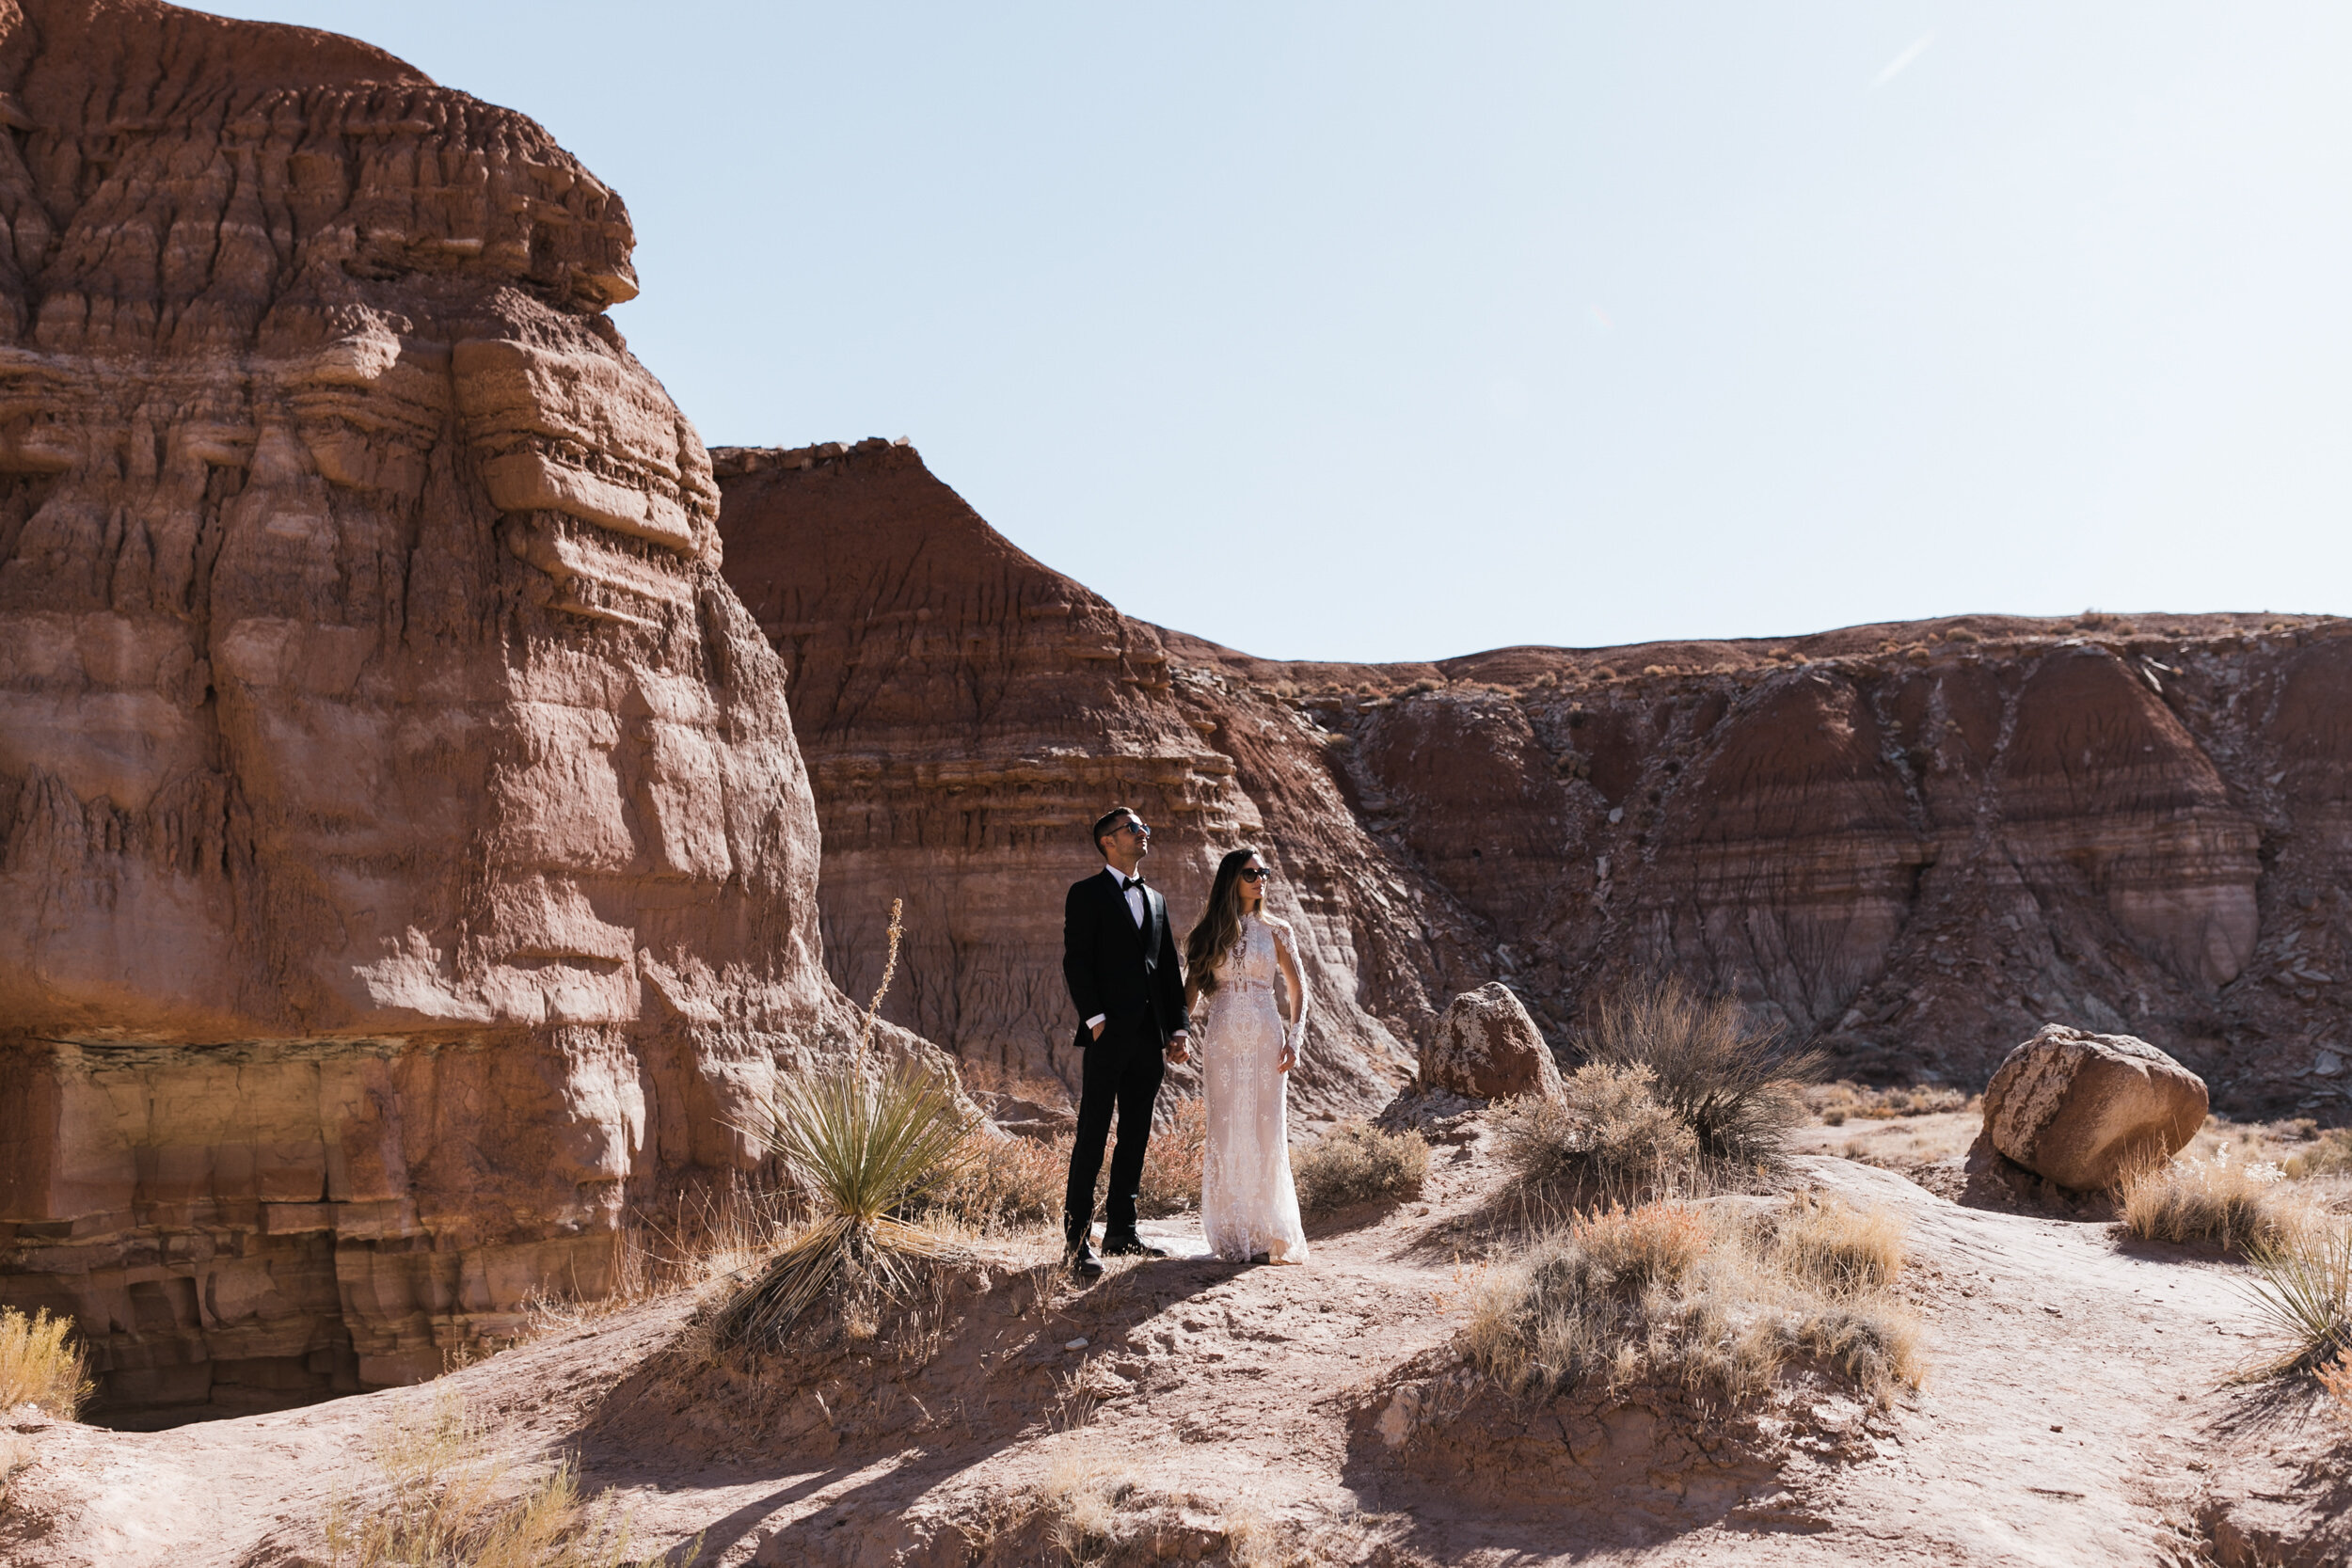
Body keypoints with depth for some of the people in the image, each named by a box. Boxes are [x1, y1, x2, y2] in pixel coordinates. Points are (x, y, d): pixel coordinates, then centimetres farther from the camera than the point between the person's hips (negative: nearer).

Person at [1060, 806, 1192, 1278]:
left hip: (1149, 1038, 6)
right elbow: (1076, 962, -8)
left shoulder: (1155, 899, 19)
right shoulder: (1087, 894, 0)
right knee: (1092, 1136, -6)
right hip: (1108, 1035, -6)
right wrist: (1096, 1019, -15)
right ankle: (1077, 1241, -4)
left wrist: (1179, 1027, 8)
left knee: (1136, 1136, 10)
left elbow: (1169, 970, 17)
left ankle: (1121, 1232, 18)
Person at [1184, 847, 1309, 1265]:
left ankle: (1267, 1233, 5)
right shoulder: (1210, 933, 7)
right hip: (1221, 1039, 0)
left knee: (1267, 1132, -3)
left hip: (1266, 1038, 0)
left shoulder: (1276, 932, 7)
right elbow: (1191, 987, 10)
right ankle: (1231, 1235, 6)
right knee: (1226, 1132, -1)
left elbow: (1297, 990, 9)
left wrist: (1294, 1039, -3)